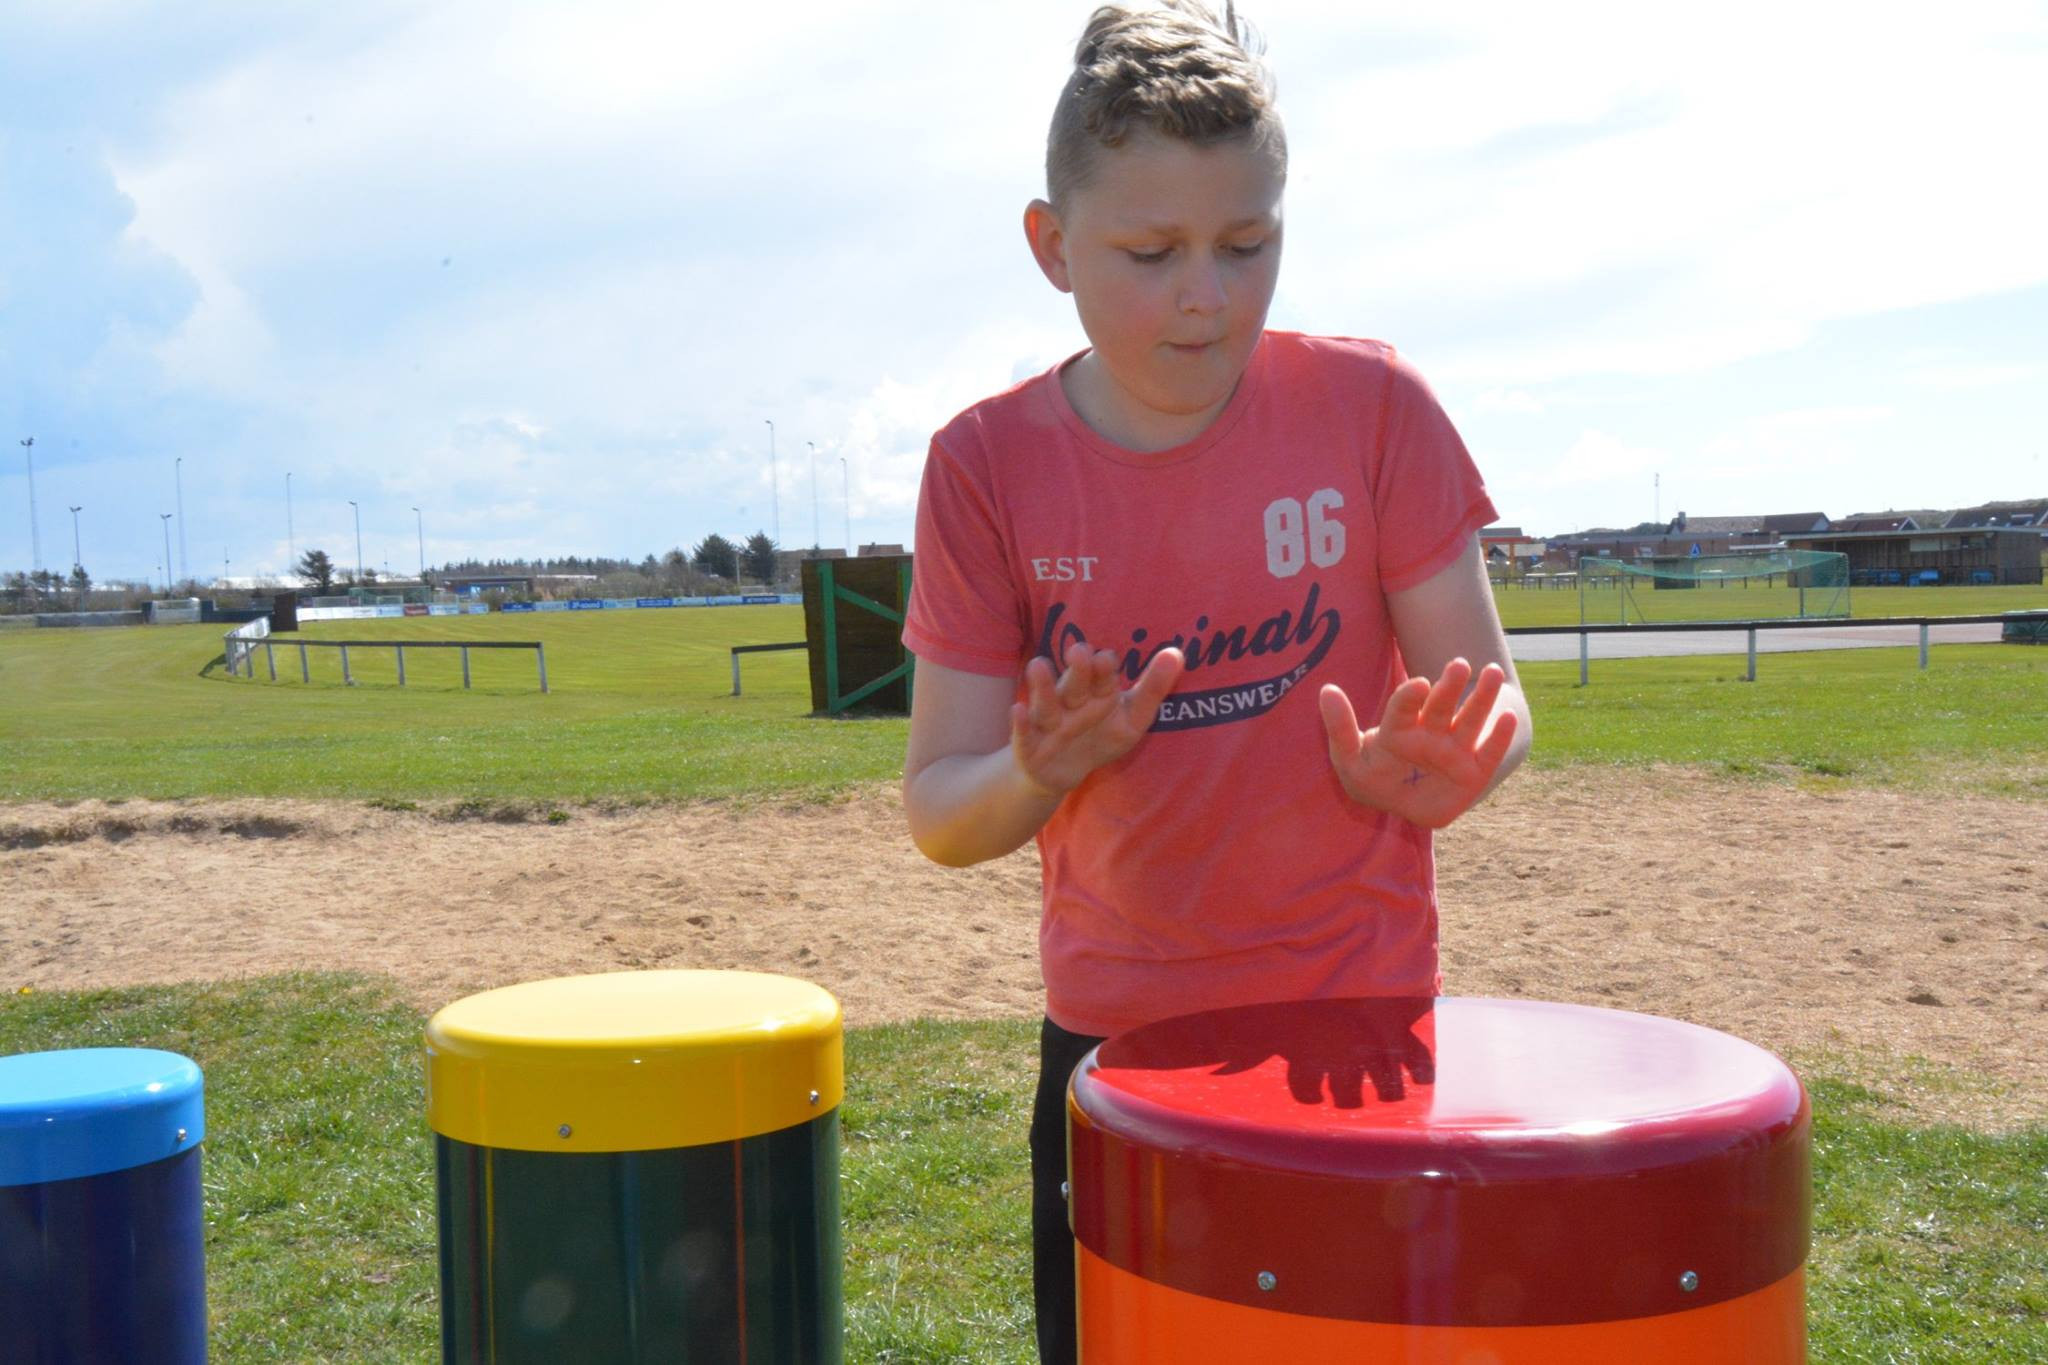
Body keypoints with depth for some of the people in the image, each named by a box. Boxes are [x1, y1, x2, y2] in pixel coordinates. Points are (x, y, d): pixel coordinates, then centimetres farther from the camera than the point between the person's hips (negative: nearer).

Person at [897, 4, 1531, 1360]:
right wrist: (1038, 774, -28)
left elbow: (1488, 704, -4)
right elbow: (941, 813, -6)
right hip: (1113, 1038, 1)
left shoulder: (1371, 407, -8)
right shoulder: (988, 466, -7)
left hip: (1358, 1014, -1)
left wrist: (1427, 769, -27)